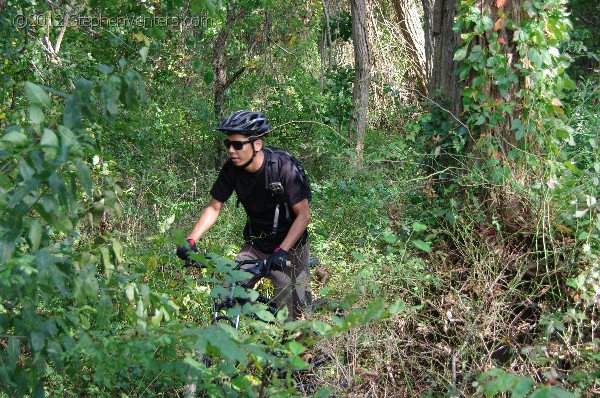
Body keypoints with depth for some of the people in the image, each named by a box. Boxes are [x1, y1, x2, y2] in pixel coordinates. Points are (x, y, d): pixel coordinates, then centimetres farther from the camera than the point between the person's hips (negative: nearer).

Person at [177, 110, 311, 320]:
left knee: (288, 315, -8)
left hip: (289, 247, -4)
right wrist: (190, 240, -15)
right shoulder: (231, 170, -10)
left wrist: (282, 251, -34)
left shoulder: (283, 169, -23)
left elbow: (303, 214, -22)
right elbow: (214, 207, -2)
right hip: (255, 245, 4)